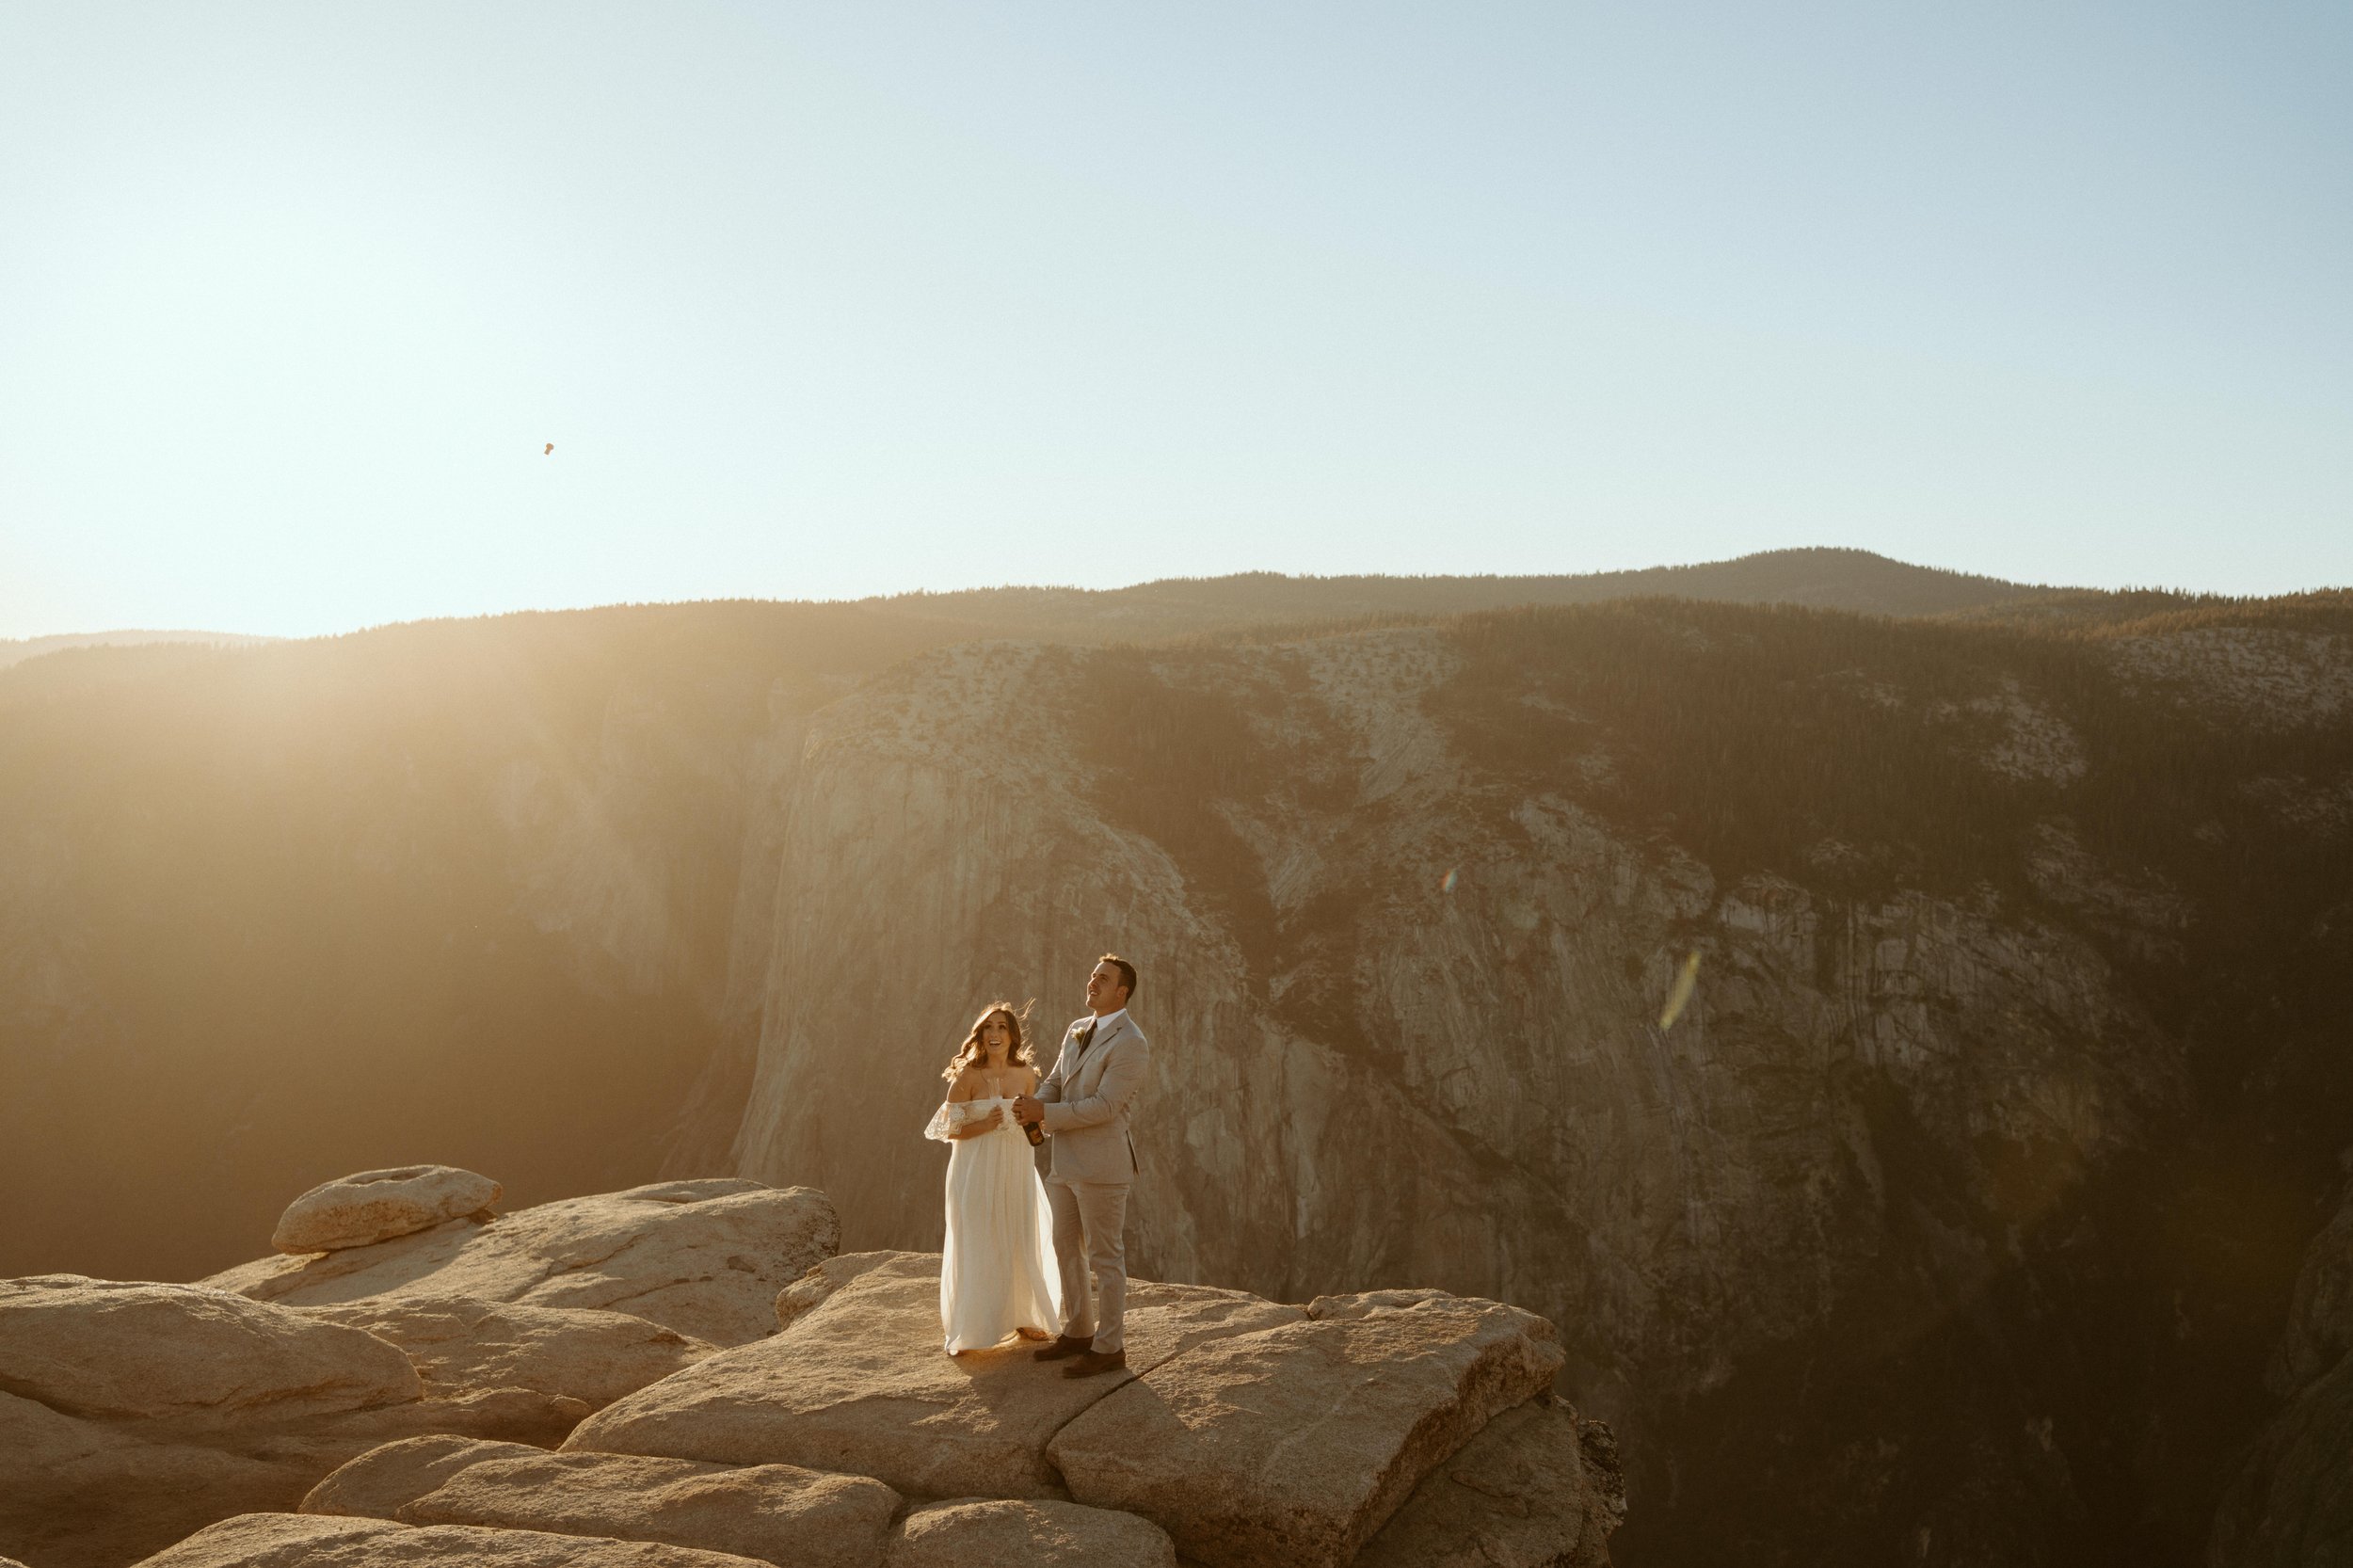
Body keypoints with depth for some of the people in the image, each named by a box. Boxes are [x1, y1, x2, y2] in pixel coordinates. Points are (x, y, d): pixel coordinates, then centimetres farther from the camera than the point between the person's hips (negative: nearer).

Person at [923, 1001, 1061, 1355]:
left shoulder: (1026, 1073, 1)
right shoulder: (967, 1076, -11)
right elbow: (949, 1129, -9)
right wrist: (985, 1125, -23)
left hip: (1016, 1170, 4)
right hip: (977, 1171, -4)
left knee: (1020, 1243, 14)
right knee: (974, 1246, 2)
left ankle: (1022, 1318, 32)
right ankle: (964, 1331, 14)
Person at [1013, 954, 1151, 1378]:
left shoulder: (1131, 1044, -16)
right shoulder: (1077, 1030, 12)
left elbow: (1104, 1107, -21)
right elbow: (1055, 1084, 12)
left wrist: (1044, 1113, -19)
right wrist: (1033, 1105, -11)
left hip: (1101, 1165, -9)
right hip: (1066, 1163, 9)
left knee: (1104, 1258, 0)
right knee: (1067, 1251, 16)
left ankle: (1109, 1347, 10)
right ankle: (1079, 1333, 30)